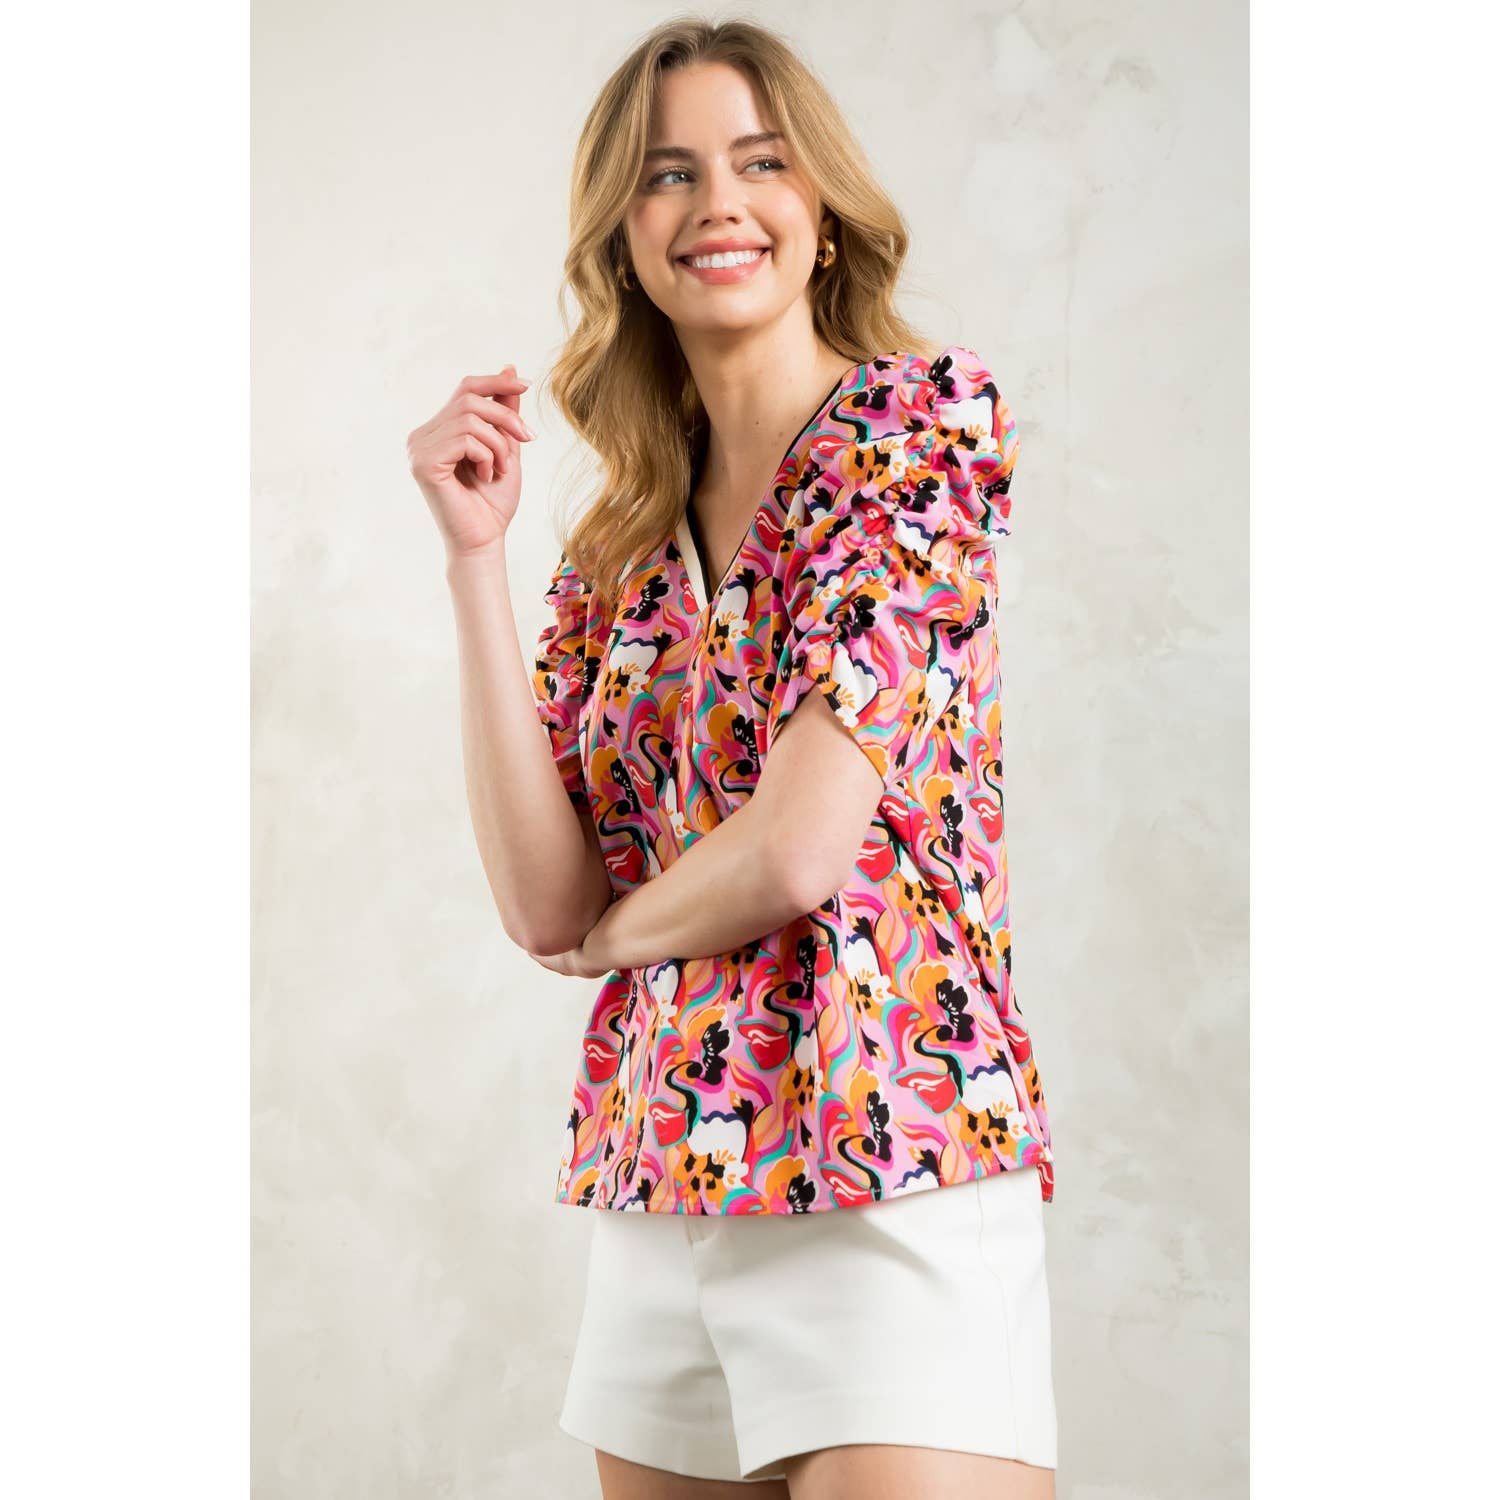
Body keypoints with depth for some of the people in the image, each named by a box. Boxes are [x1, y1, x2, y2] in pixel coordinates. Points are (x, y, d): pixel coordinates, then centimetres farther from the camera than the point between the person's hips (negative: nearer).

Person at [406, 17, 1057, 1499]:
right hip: (658, 1182, 6)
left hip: (884, 1162, -6)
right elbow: (544, 903, 0)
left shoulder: (925, 411, -4)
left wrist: (622, 925, 5)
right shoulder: (617, 543, 12)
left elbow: (803, 847, -13)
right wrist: (475, 553, -1)